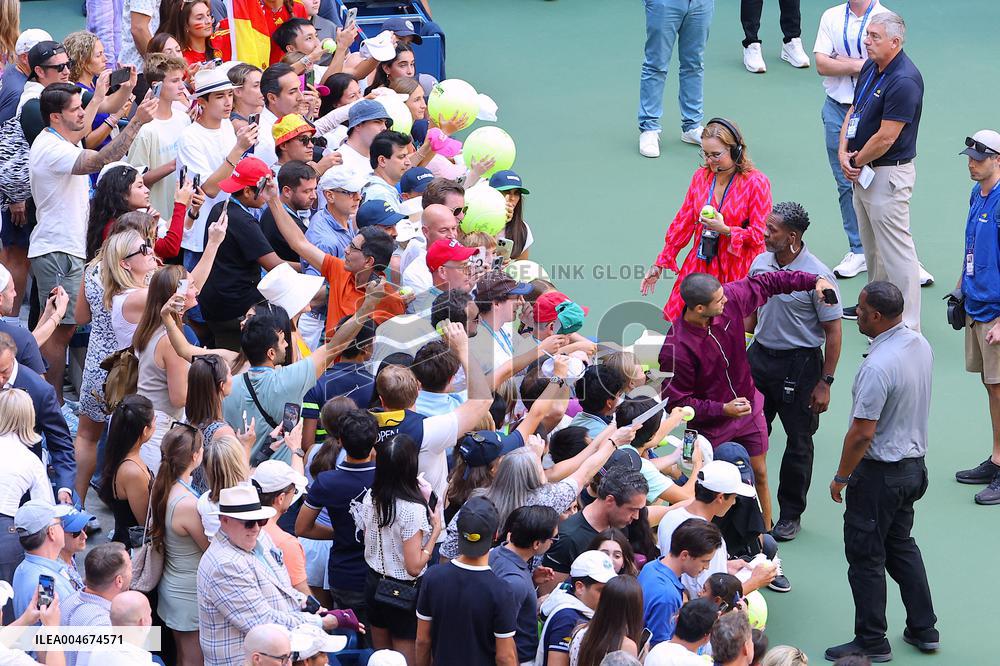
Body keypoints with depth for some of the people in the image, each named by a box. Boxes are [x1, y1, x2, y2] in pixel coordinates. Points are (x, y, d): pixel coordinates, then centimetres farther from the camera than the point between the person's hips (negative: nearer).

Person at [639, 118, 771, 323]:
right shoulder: (701, 176, 5)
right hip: (700, 265, 5)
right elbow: (683, 222, 11)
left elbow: (759, 235, -9)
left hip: (738, 271, -5)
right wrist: (659, 264, 11)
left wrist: (724, 229, -22)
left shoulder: (756, 183, -10)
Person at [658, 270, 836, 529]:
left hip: (749, 409, 5)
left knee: (759, 475, 16)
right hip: (711, 426, -5)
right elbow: (676, 401, -22)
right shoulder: (675, 349, -33)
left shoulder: (729, 299, -19)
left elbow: (765, 283, -3)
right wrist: (722, 410, -29)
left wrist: (814, 280, -11)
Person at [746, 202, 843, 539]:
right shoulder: (760, 264, 1)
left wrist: (825, 383, -13)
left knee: (798, 442, 7)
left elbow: (833, 331, -13)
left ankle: (790, 515, 20)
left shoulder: (817, 276, -17)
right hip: (760, 356, 6)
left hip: (800, 364, -5)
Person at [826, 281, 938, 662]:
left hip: (879, 473, -9)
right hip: (913, 464, 9)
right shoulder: (920, 344, -1)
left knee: (865, 556, 5)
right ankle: (923, 629, 28)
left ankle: (872, 643, 13)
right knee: (901, 545, 23)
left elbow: (863, 432, -26)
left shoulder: (877, 367, -29)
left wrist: (841, 477, -13)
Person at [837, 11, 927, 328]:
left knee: (896, 251, -6)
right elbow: (853, 111, 13)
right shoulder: (870, 67, 6)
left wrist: (856, 162, -10)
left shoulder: (904, 81, -24)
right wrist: (843, 151, -3)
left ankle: (907, 325, -2)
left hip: (889, 174, -10)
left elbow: (885, 138, -24)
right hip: (863, 171, 10)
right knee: (872, 245, 22)